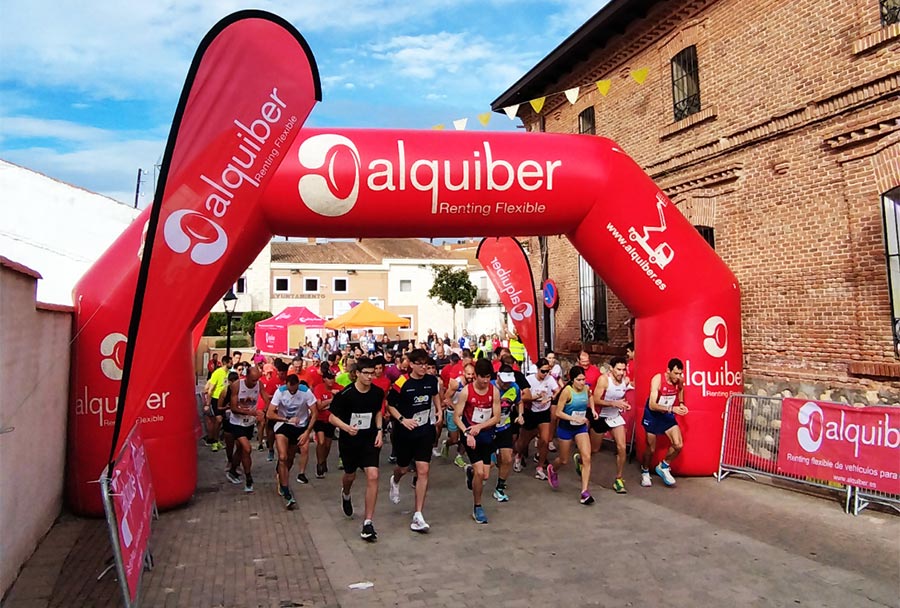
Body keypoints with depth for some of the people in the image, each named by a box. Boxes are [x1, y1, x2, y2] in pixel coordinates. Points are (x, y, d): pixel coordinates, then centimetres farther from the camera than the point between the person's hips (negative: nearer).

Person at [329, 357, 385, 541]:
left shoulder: (378, 393, -8)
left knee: (373, 476, -15)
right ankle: (345, 495, 59)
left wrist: (379, 431, -2)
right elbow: (332, 417, -11)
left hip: (370, 440, 1)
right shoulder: (345, 394, -18)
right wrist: (347, 427, -29)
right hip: (349, 441, -1)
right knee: (350, 475, 19)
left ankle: (368, 523, -6)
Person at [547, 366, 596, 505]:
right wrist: (575, 418, -30)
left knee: (587, 458, -11)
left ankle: (585, 492, -5)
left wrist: (592, 409, 7)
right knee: (564, 460, 12)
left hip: (581, 427, 4)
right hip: (566, 428, -4)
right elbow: (558, 412, -20)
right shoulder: (567, 391, -22)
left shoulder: (586, 388, -6)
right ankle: (552, 469, 47)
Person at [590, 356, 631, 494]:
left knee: (622, 447, -8)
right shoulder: (604, 379, -23)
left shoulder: (626, 380, -6)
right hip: (601, 417, -4)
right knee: (594, 449, 12)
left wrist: (624, 404, -5)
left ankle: (618, 480, 7)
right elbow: (595, 400, -26)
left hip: (616, 417, 4)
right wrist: (614, 403, -33)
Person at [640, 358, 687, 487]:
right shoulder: (657, 379, -28)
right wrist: (672, 408, -41)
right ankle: (645, 472, 32)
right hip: (653, 414, -4)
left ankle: (663, 467, 19)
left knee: (678, 445, -7)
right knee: (651, 448, 6)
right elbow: (652, 405, -32)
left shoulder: (680, 380, -12)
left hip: (668, 415, 4)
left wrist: (681, 403, 0)